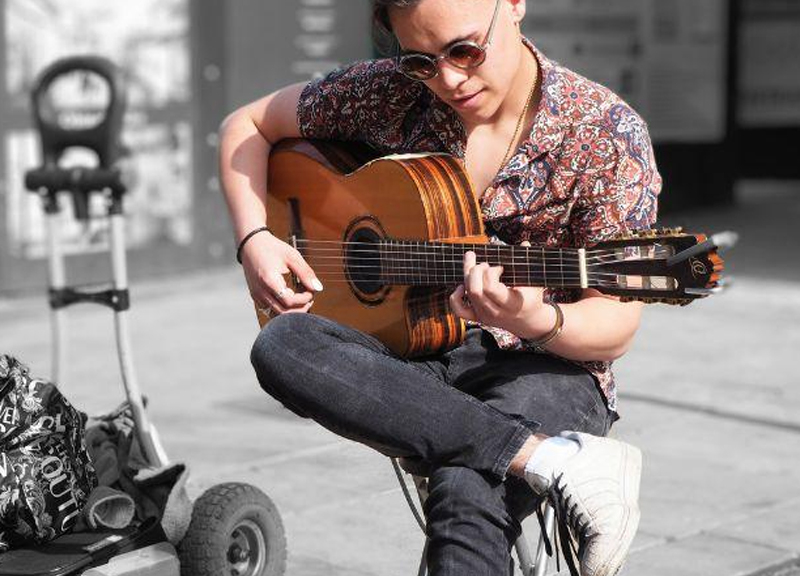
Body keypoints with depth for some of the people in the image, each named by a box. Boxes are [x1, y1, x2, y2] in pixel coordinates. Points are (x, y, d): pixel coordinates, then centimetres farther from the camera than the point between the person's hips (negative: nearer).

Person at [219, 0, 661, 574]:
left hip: (546, 367, -5)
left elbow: (616, 326, -9)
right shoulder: (388, 94, 0)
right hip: (412, 362, 5)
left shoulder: (607, 134, -9)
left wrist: (535, 321, -32)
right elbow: (247, 125, 14)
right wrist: (254, 239, -4)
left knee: (465, 492, -40)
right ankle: (557, 459, -34)